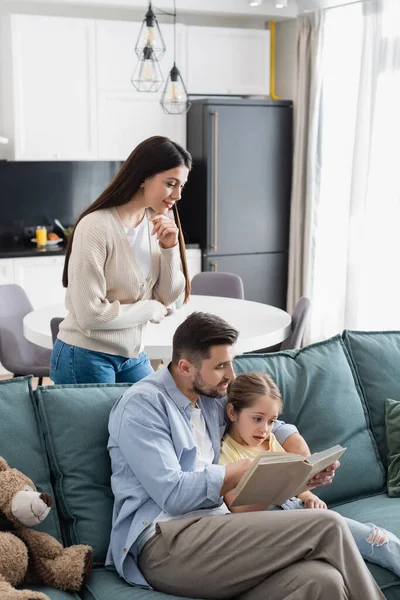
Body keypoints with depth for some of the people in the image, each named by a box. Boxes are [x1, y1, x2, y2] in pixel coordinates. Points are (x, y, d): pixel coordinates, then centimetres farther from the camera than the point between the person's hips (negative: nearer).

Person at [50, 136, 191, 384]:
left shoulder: (157, 223, 0)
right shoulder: (96, 227, -21)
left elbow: (169, 298, 2)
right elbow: (90, 315, -24)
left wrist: (170, 248, -13)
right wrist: (150, 309, -11)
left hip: (133, 356, 7)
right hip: (86, 359, -6)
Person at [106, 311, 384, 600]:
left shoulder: (213, 396, 15)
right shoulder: (142, 405, -7)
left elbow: (277, 427, 28)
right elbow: (172, 495, -16)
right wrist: (249, 468, -8)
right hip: (164, 543, -7)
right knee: (327, 526, -18)